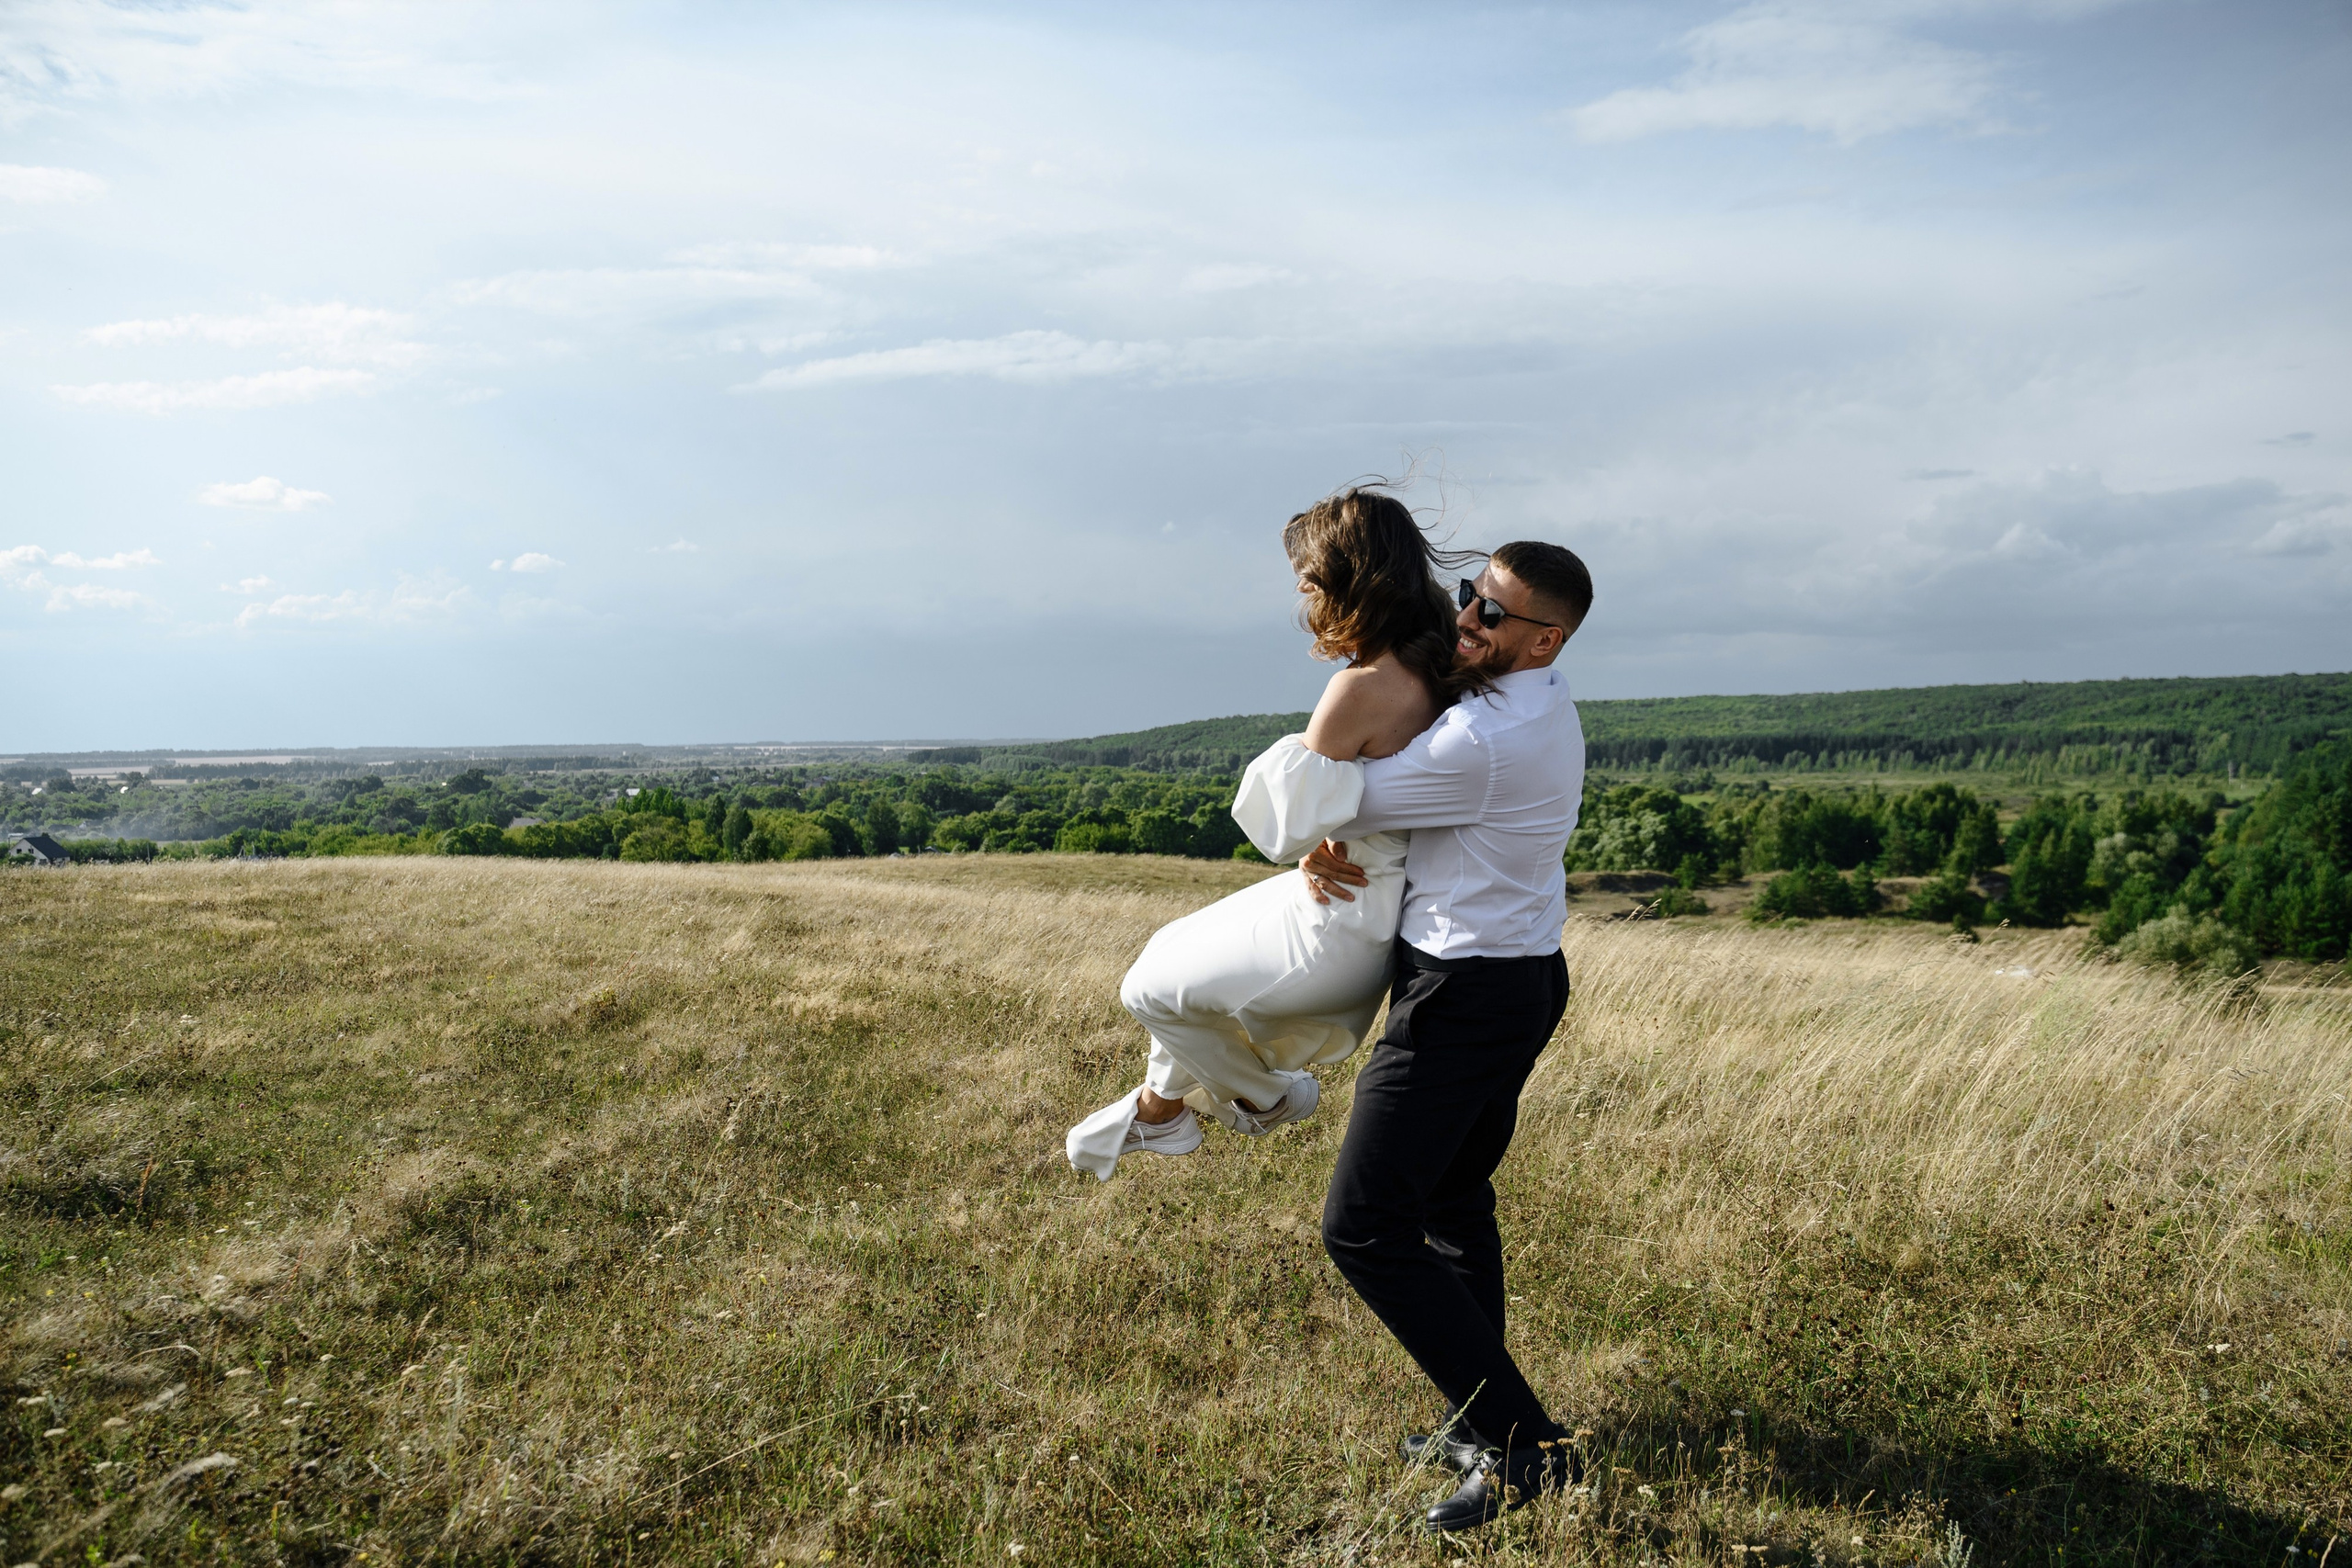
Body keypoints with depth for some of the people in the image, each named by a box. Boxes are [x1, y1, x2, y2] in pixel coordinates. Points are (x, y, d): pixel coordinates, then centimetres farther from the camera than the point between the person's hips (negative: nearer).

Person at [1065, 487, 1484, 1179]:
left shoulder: (1362, 688, -30)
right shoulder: (1433, 667, -4)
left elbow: (1286, 827, -23)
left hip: (1339, 927, -9)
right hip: (1377, 904, 9)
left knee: (1151, 990, 10)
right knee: (1174, 948, 25)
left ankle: (1268, 1095, 31)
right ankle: (1160, 1107, 44)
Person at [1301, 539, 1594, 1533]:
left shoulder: (1488, 741, -27)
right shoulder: (1544, 703, 7)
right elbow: (1397, 783, 10)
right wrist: (1327, 847, -6)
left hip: (1465, 998, -10)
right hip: (1526, 976, 10)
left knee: (1365, 1228, -6)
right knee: (1453, 1200, 22)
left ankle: (1525, 1450, -4)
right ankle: (1480, 1424, 34)